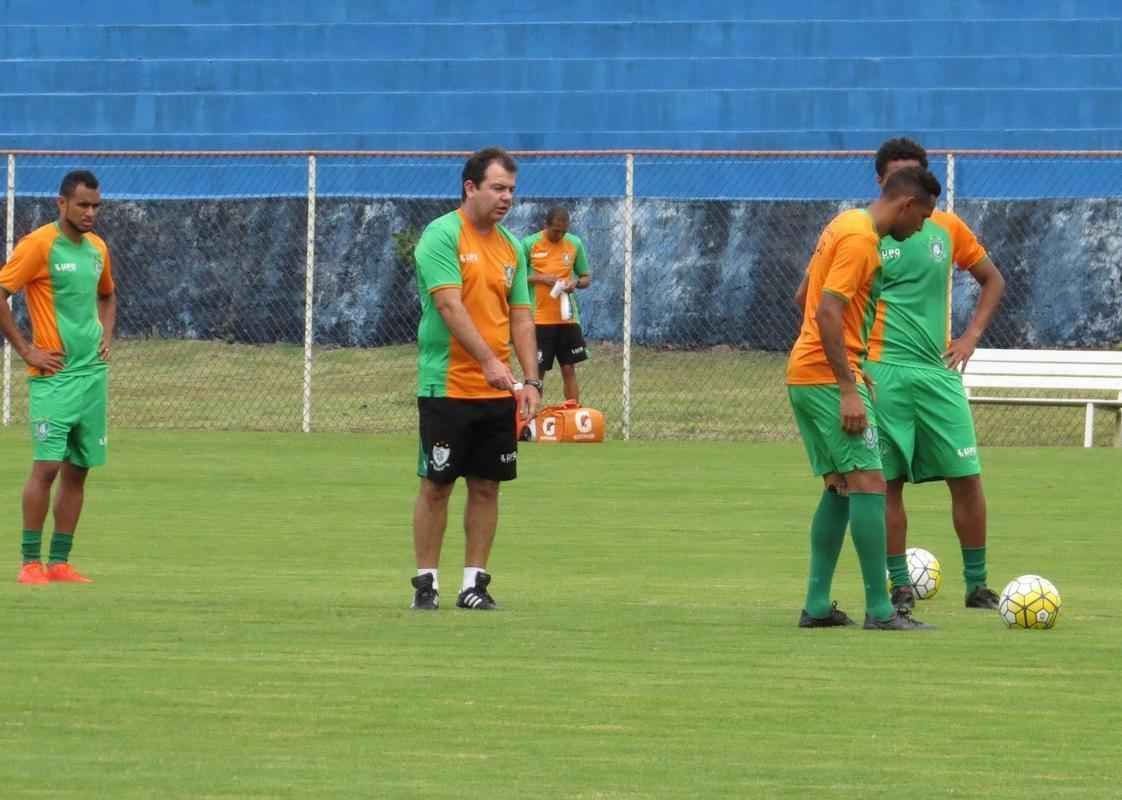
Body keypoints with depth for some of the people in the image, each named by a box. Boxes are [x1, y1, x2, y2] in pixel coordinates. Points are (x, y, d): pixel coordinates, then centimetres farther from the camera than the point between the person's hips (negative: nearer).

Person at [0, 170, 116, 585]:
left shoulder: (97, 248, 12)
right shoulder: (39, 244, -9)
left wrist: (106, 337, 14)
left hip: (93, 372, 7)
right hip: (54, 375, -7)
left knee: (77, 470, 6)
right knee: (46, 465, -11)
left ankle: (59, 562, 10)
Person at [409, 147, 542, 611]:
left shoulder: (511, 247, 11)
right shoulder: (443, 235, -10)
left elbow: (521, 316, 12)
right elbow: (450, 306, -19)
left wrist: (531, 381, 1)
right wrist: (489, 361, -27)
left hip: (497, 391, 6)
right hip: (447, 386, -6)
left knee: (486, 486, 6)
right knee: (436, 485, 0)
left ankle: (474, 582, 12)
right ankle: (426, 582, 6)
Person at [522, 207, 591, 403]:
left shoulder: (575, 244, 4)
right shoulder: (529, 244, -5)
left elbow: (587, 278, 12)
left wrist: (576, 282, -11)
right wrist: (540, 278, -16)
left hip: (567, 318, 3)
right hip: (539, 319, -3)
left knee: (569, 370, 6)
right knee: (537, 371, 0)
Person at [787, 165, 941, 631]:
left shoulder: (846, 224, 15)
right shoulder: (861, 239, -15)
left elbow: (806, 297, 24)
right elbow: (827, 313, -23)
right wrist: (849, 391, -23)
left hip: (803, 375, 10)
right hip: (828, 378, -10)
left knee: (840, 487, 14)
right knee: (868, 483, -10)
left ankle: (817, 605, 12)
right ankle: (879, 610, -13)